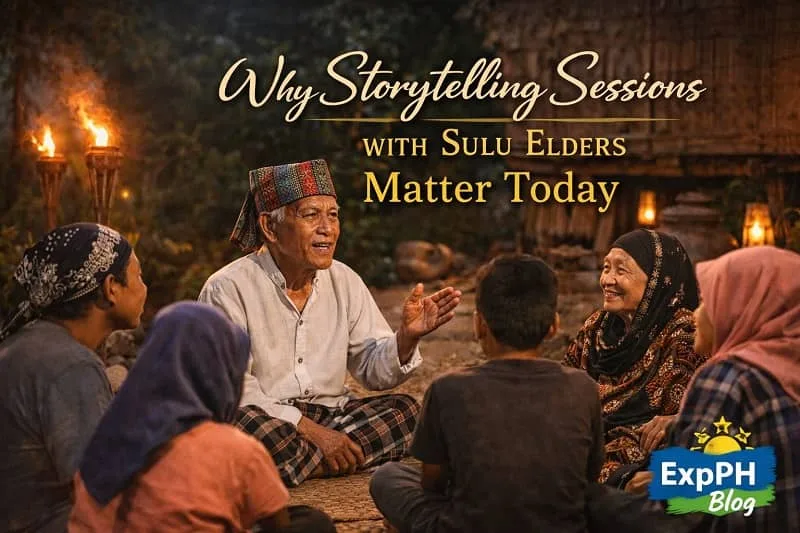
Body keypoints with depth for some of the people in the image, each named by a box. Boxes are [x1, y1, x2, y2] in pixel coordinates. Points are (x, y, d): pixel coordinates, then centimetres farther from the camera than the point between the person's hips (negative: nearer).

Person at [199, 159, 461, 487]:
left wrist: (406, 337, -15)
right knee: (251, 425, -38)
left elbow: (372, 370, 7)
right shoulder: (228, 289, -11)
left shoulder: (344, 282, 6)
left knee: (405, 410, -15)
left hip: (329, 415, 6)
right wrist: (311, 431, -23)